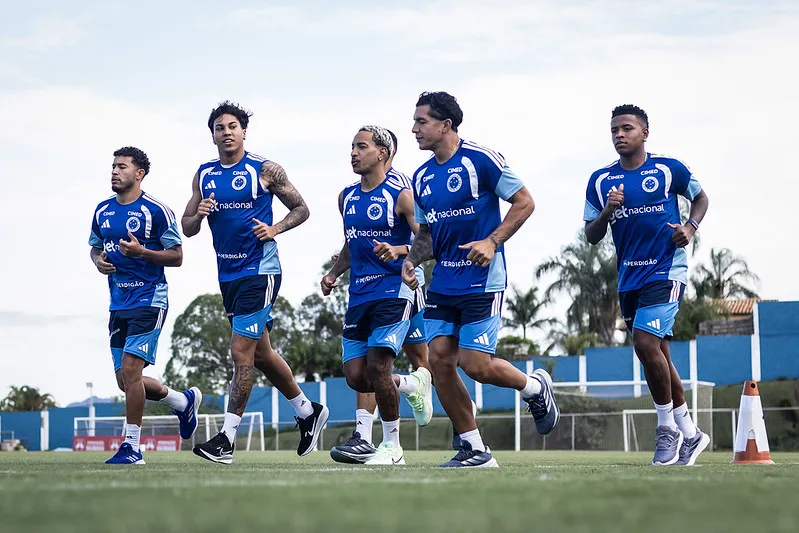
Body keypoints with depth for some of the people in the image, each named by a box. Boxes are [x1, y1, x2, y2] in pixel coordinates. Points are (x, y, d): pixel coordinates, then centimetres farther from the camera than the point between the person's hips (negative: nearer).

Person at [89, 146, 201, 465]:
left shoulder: (156, 211, -9)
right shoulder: (102, 211, 10)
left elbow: (176, 257, -7)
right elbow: (95, 246, 24)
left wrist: (141, 251, -22)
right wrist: (98, 260, 1)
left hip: (149, 301, -7)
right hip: (118, 304, 7)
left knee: (130, 368, -16)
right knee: (126, 380, 8)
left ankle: (132, 447, -7)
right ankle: (184, 401, 34)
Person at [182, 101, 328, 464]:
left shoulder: (265, 170, -4)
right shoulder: (204, 175, 10)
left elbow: (301, 209, 3)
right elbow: (187, 228, 13)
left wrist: (275, 229, -14)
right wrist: (199, 215, -9)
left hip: (259, 270, -7)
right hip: (227, 273, 7)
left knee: (241, 352, -11)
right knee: (260, 354, 15)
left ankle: (226, 439, -9)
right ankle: (308, 412, 33)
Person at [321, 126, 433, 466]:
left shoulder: (401, 195, -7)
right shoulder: (347, 197, 13)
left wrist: (398, 250, -26)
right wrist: (334, 273, 11)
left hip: (394, 290, -7)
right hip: (359, 294, 7)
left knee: (377, 366, -16)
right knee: (355, 376, 0)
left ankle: (392, 446, -1)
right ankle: (411, 385, 29)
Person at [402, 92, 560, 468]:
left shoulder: (480, 160, -10)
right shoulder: (421, 177, 11)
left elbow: (524, 202, -8)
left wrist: (492, 242, -18)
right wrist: (411, 259, 1)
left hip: (482, 280, -7)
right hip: (443, 283, 7)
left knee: (475, 364, -11)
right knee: (439, 360, -4)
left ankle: (536, 388, 20)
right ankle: (474, 449, 6)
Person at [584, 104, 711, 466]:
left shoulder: (668, 169, -1)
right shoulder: (600, 181, 7)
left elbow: (700, 197, 14)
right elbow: (591, 236, 8)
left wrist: (690, 228, -5)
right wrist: (607, 211, -11)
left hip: (666, 270, -5)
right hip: (629, 279, 5)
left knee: (646, 343, -20)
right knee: (657, 354, 10)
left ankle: (668, 428, -5)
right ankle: (690, 434, 21)